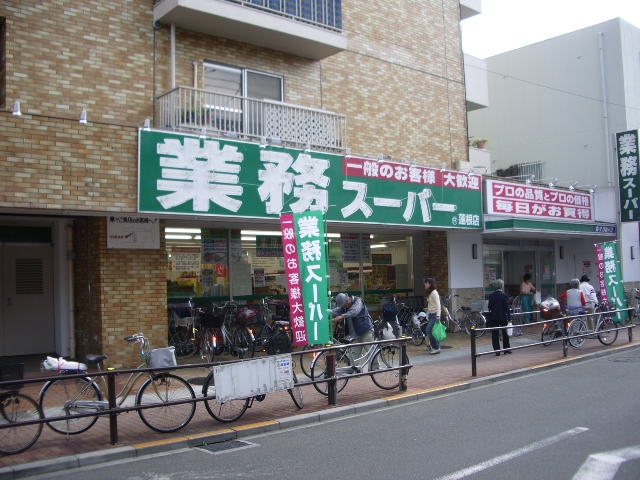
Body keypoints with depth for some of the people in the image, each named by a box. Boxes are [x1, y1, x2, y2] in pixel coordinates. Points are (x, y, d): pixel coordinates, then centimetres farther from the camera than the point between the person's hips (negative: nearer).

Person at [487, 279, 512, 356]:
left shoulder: (491, 296, 0)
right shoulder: (504, 295, -10)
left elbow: (489, 307, 6)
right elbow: (507, 308, -10)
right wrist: (509, 318, -6)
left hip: (493, 317, 2)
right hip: (503, 317, -2)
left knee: (495, 334, 6)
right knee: (505, 333, 14)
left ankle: (497, 350, 6)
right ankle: (506, 349, 20)